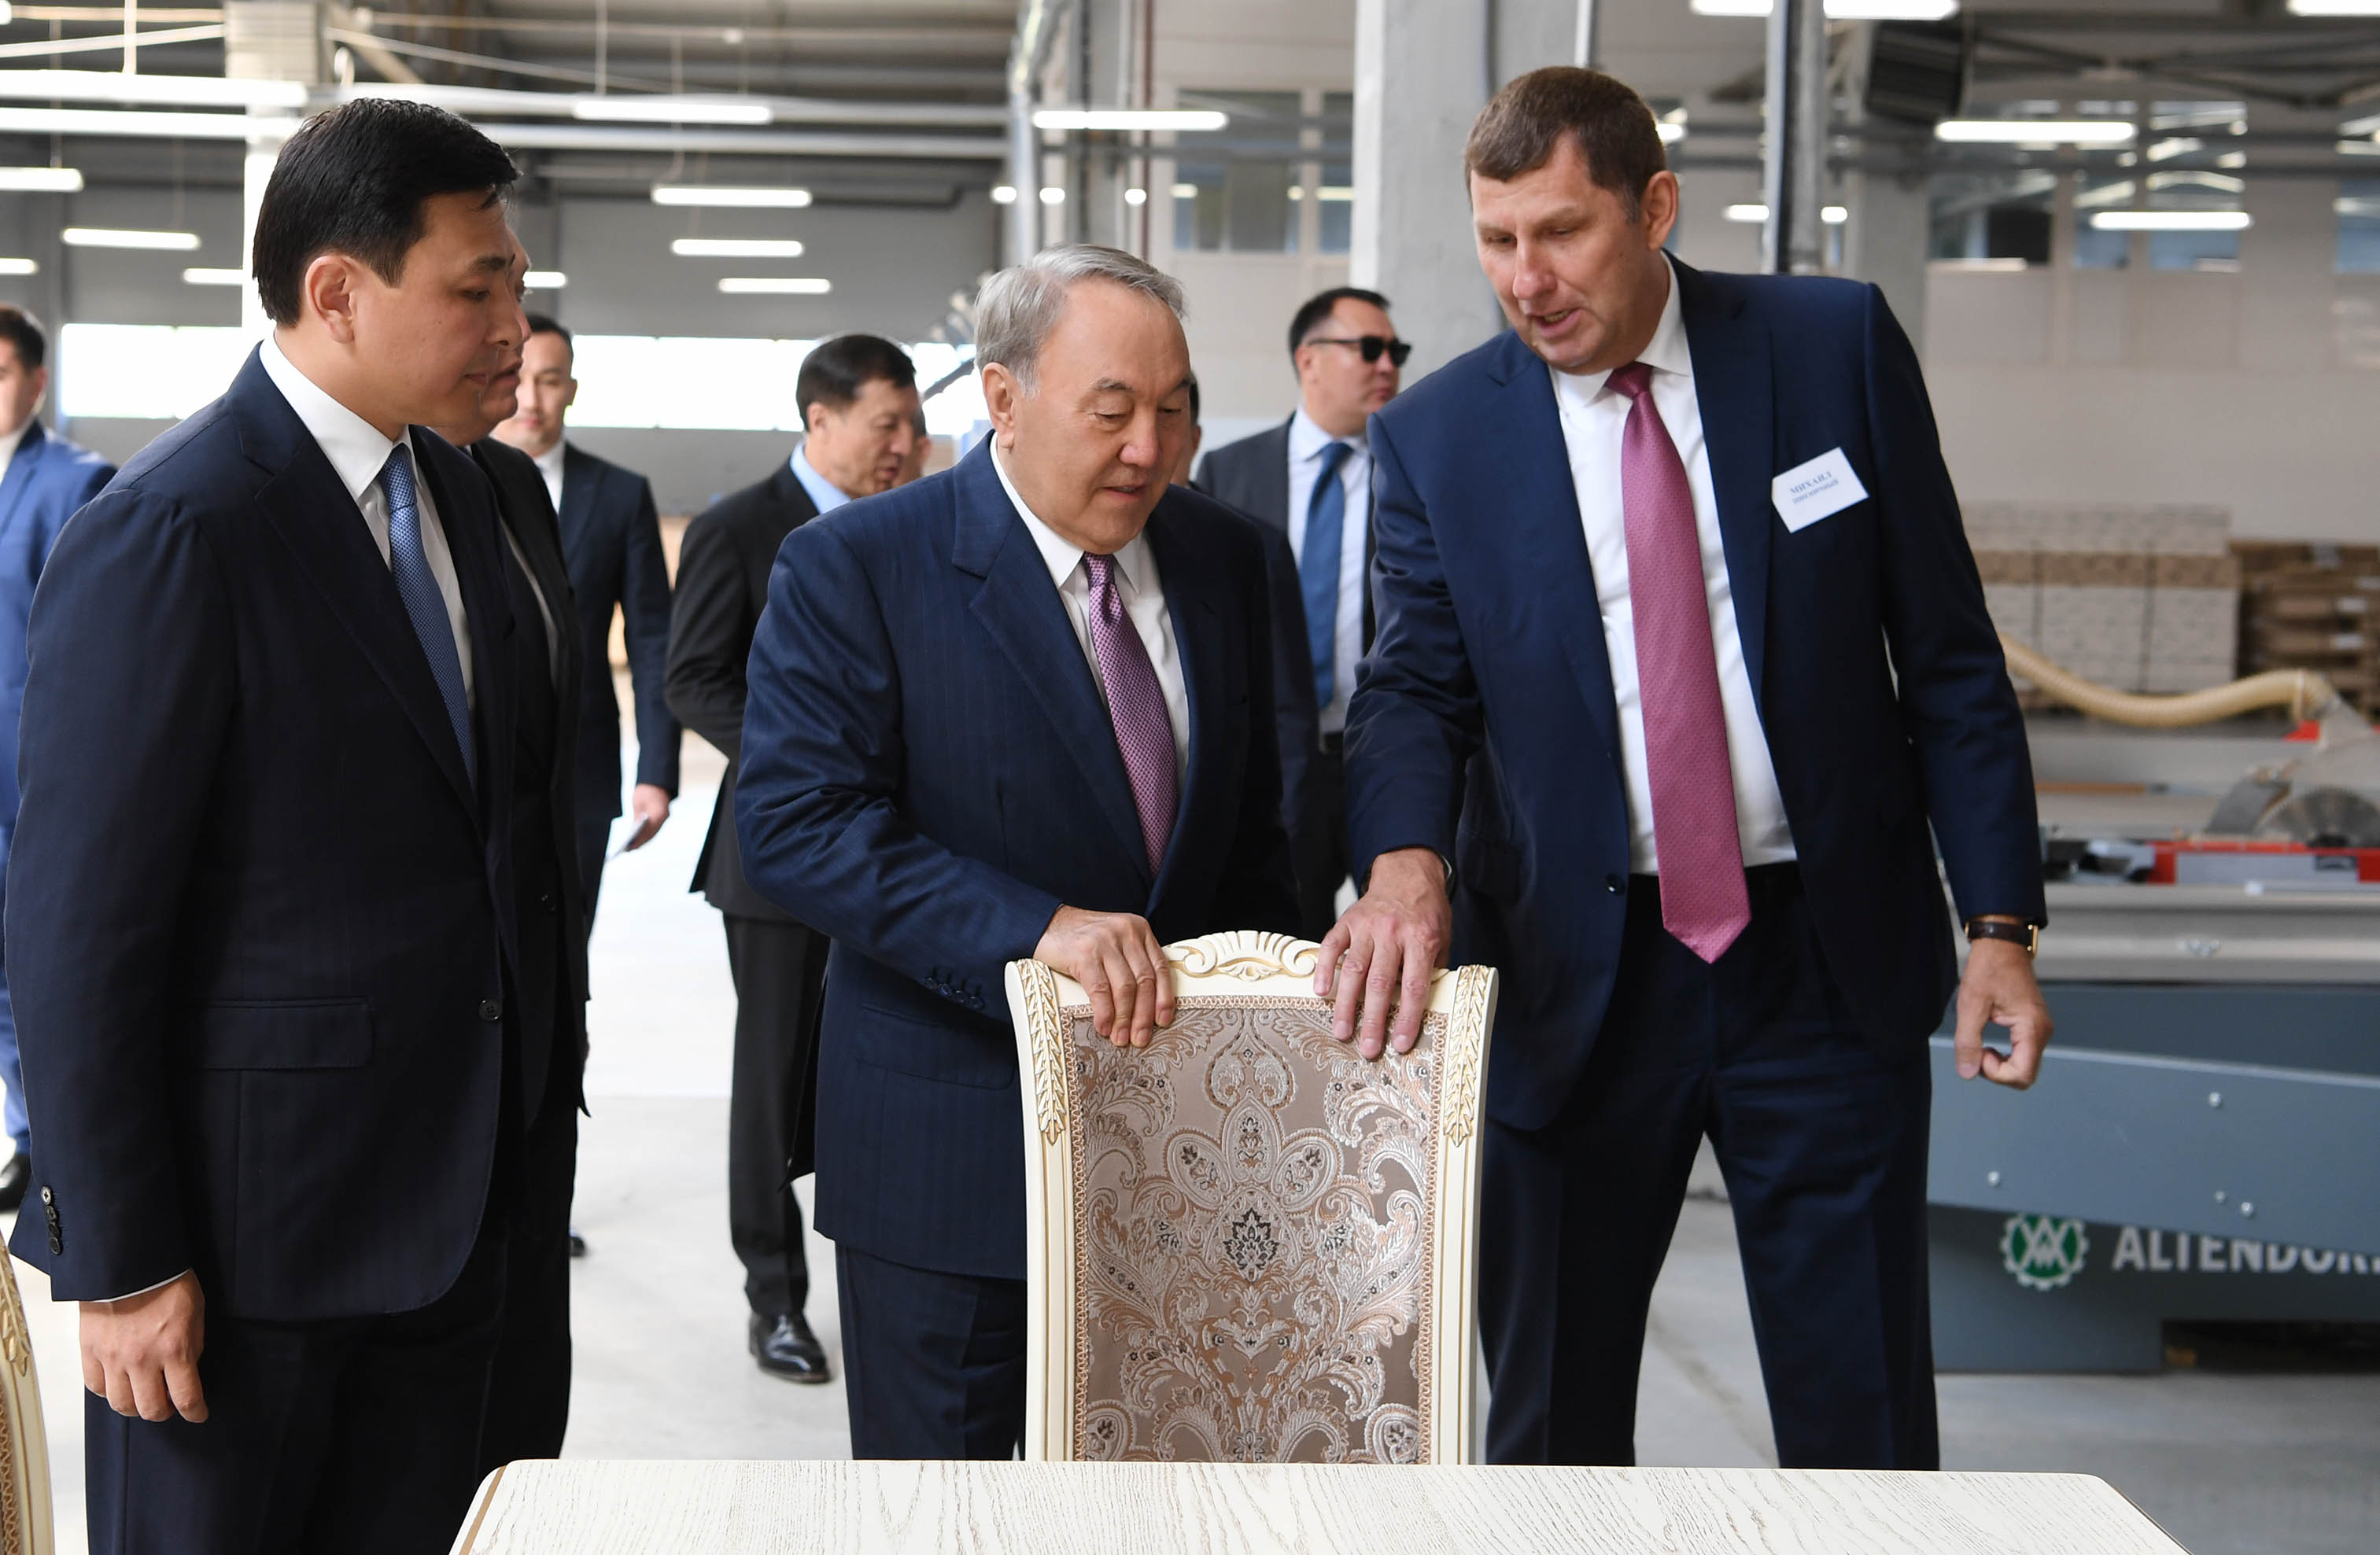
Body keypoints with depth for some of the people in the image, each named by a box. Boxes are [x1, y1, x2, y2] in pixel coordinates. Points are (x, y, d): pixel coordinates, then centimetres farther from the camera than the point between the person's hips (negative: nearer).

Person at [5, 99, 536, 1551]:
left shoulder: (456, 492, 9)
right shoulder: (170, 535, -17)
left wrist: (516, 1090, 14)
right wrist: (120, 1263, -16)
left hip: (446, 1196, 7)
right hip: (244, 1216, -7)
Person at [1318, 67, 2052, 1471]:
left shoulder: (1837, 345, -1)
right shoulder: (1439, 434, -1)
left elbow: (1948, 654, 2)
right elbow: (1416, 685, -2)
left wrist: (2002, 921, -4)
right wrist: (1409, 860, -25)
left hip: (1827, 955, 0)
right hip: (1579, 973, 1)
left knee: (1865, 1419, 7)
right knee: (1552, 1415, 9)